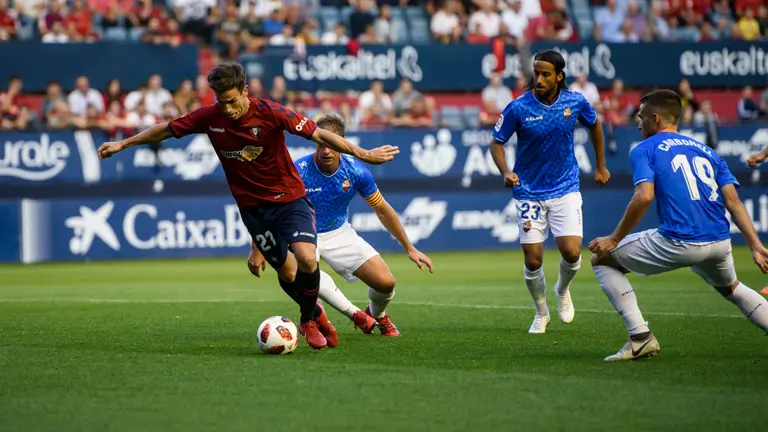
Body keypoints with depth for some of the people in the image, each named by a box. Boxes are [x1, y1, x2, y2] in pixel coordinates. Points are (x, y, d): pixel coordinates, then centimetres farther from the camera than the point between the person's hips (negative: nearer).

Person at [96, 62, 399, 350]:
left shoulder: (270, 114, -19)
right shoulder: (210, 117, -9)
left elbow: (319, 134, -20)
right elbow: (167, 130, 4)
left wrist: (363, 154, -23)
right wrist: (123, 144, 9)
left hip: (289, 197, -3)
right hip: (253, 206, 3)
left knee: (306, 259, -22)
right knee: (287, 271, 3)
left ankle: (308, 321, 3)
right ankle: (315, 313, 33)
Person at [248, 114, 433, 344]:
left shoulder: (356, 171, -17)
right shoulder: (298, 172, -26)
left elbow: (383, 210, -2)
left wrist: (409, 248, 2)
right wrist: (258, 250, -14)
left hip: (339, 233, 3)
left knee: (385, 283, -11)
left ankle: (377, 315, 28)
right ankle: (355, 313, -21)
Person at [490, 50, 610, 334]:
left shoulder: (575, 102, -7)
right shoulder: (518, 108, -14)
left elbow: (594, 125, 14)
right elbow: (496, 142, -3)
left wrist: (601, 167, 20)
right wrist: (506, 172, -22)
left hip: (565, 189, 1)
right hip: (529, 191, -1)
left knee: (571, 252, -14)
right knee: (532, 260, -3)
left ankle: (563, 290, 21)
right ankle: (541, 313, 23)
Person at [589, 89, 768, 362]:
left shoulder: (644, 150, 6)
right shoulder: (707, 151, 22)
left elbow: (644, 197, -12)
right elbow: (733, 201, 10)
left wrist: (615, 240, -4)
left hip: (677, 244, -6)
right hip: (720, 243, 6)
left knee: (602, 260, 12)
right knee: (729, 288, 37)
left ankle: (640, 337, 0)